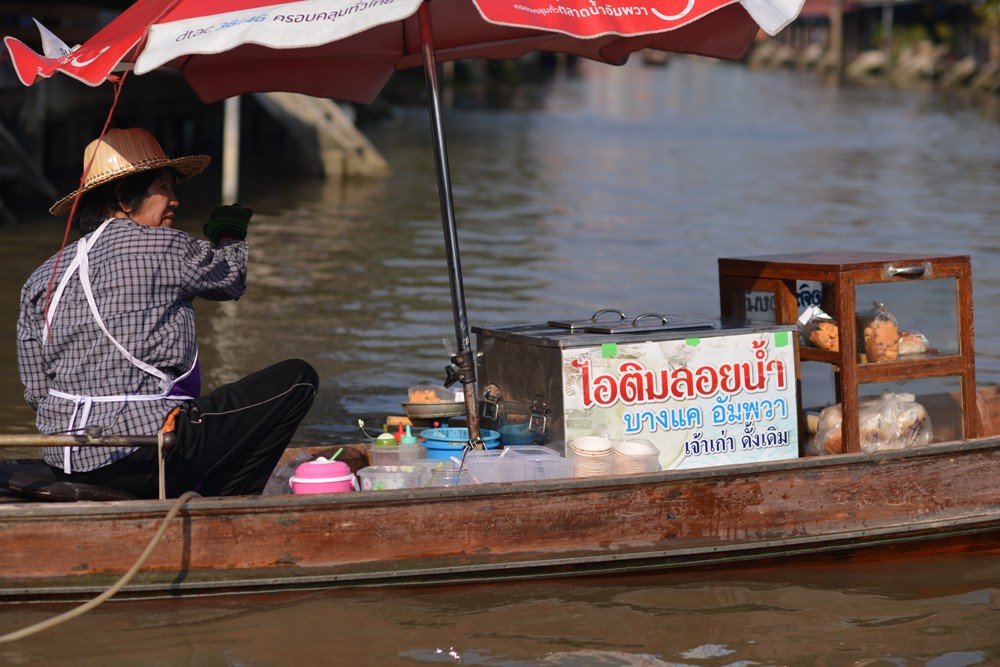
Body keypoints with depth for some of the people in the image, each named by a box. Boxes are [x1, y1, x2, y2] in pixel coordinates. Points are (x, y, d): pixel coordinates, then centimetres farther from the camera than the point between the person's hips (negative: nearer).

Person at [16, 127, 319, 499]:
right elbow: (234, 276, 12)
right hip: (138, 461, -8)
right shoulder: (163, 247, -7)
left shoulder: (42, 278, 11)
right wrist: (230, 234, 33)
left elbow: (36, 391, 11)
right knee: (297, 380, -1)